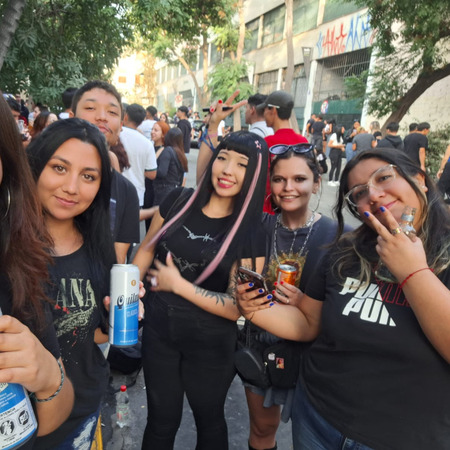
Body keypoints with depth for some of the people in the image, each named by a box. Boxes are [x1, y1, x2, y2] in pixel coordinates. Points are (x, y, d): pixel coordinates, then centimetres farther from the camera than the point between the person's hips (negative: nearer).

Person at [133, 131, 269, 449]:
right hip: (158, 329, 3)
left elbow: (237, 307, -18)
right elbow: (147, 250, 5)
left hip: (211, 343, -2)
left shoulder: (252, 233, -17)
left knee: (209, 419, 24)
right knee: (161, 419, 22)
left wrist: (177, 284, -18)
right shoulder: (178, 201, -7)